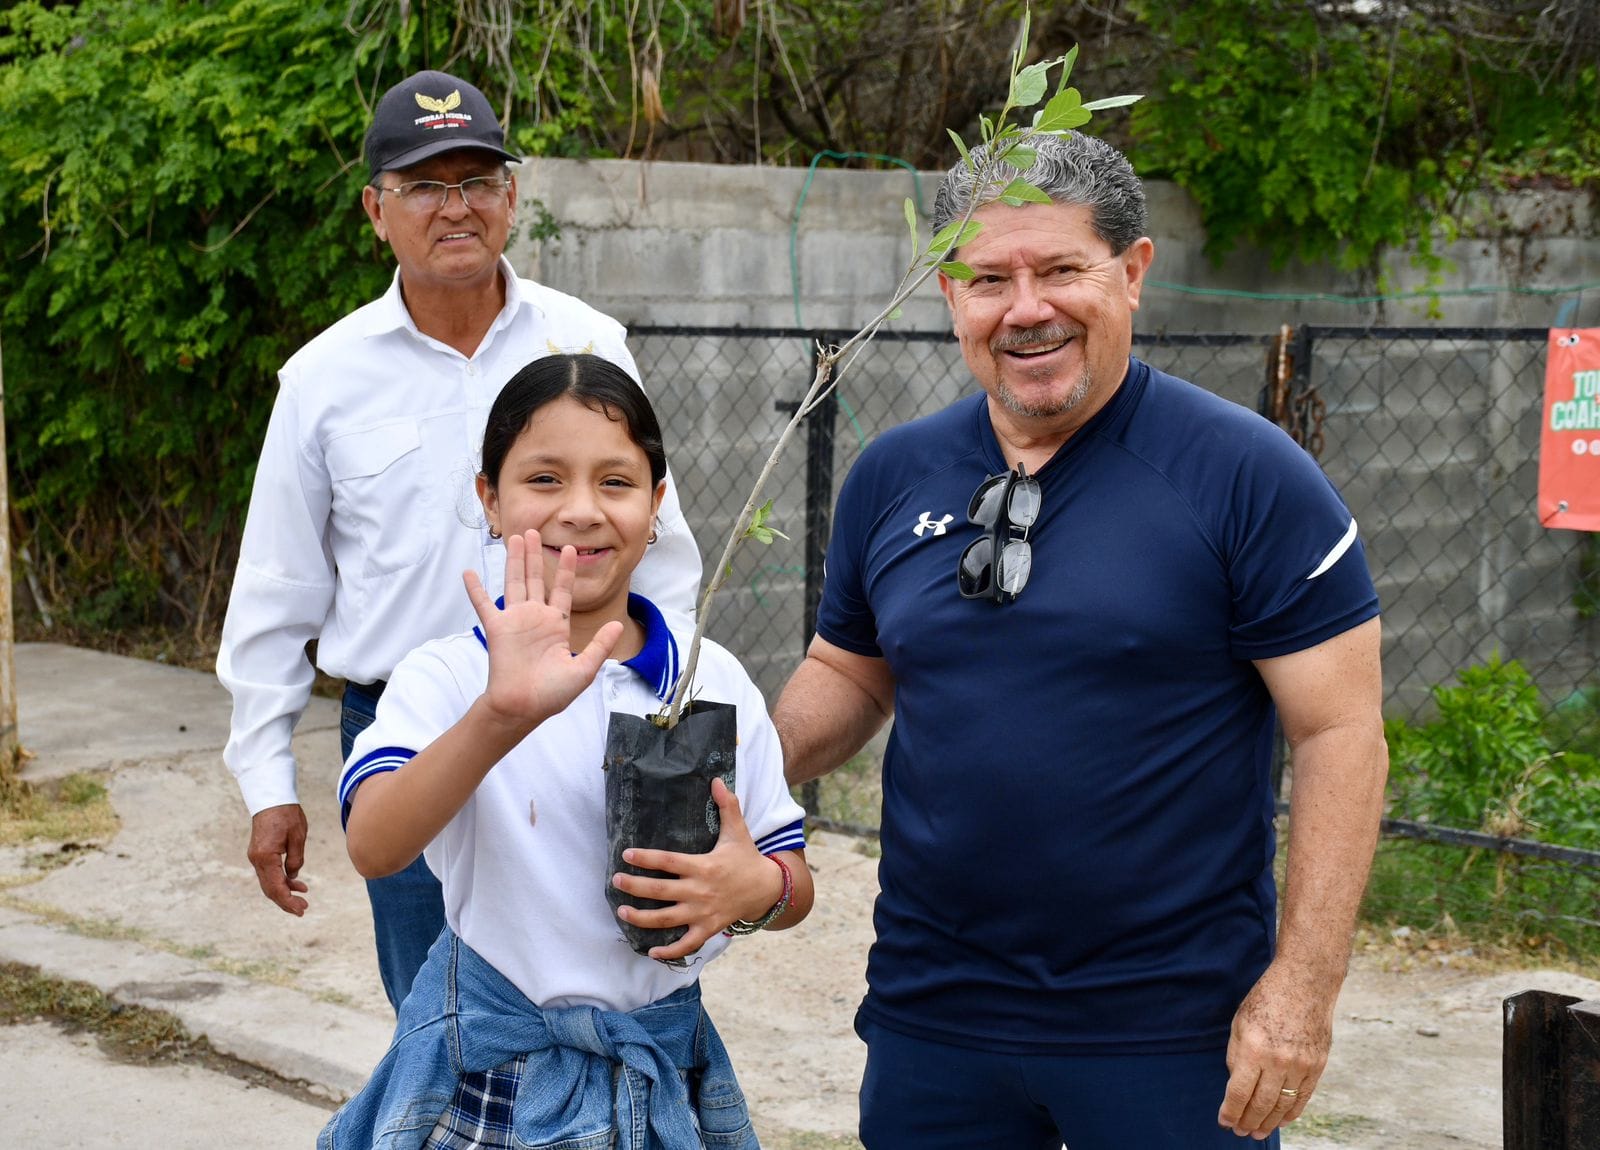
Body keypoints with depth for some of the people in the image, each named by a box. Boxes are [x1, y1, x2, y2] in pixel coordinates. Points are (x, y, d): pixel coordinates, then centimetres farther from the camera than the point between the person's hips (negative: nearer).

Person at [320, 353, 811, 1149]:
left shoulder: (712, 680, 0)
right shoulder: (447, 677, -10)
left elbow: (795, 883, 7)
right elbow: (373, 845, -29)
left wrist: (758, 889, -16)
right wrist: (503, 714, -43)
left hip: (666, 1077, 3)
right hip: (491, 1083, -3)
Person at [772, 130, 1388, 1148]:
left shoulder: (1247, 475, -9)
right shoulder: (894, 475, 5)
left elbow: (1341, 733, -10)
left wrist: (1303, 987, -15)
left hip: (1175, 1027, -4)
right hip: (930, 1015, 4)